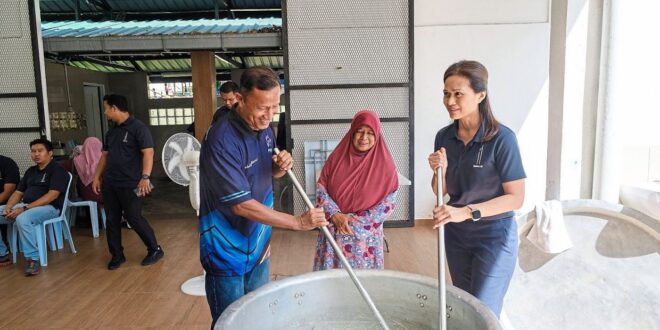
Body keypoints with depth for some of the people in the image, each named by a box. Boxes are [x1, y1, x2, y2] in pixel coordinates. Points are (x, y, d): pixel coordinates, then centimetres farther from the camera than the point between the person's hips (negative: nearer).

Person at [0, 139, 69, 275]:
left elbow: (52, 195, -15)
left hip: (49, 207, -8)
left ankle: (32, 258, -25)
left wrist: (25, 208, -22)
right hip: (25, 206, 8)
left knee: (23, 219, -36)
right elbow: (18, 192, 18)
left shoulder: (57, 170, -3)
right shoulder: (30, 171, 21)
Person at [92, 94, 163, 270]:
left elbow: (148, 153, -18)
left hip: (130, 184, -7)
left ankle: (155, 249, 14)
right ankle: (117, 255, 21)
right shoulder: (111, 132, 14)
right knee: (112, 220, 9)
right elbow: (105, 156, 21)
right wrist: (97, 177, 17)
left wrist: (145, 177, -26)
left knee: (134, 218, -3)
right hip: (109, 183, 8)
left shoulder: (138, 128, -11)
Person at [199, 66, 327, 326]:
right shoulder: (221, 140, -26)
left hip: (257, 246, 7)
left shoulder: (264, 127, -2)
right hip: (227, 251, -7)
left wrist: (281, 167, -10)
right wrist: (299, 222, -23)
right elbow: (242, 206, -27)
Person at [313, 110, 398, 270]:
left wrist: (355, 222, -13)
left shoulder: (384, 164, -7)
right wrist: (335, 215, -14)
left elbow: (388, 204, -8)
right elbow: (321, 188, 1)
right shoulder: (337, 157, 0)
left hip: (365, 236, -1)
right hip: (333, 231, 2)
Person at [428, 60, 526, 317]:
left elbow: (516, 197, -18)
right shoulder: (444, 137, -4)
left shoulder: (501, 138, -19)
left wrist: (467, 211, -29)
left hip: (494, 236, -5)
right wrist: (440, 171, -18)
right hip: (455, 234, 6)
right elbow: (441, 192, 3)